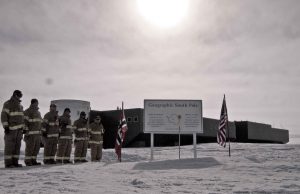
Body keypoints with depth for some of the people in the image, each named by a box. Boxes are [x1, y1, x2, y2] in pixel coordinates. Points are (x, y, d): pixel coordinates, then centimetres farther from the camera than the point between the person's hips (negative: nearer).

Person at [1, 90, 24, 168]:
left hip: (19, 129, 7)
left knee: (17, 146, 4)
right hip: (11, 128, -7)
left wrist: (23, 128, 16)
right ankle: (8, 163, -3)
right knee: (9, 146, -6)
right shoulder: (7, 104, -5)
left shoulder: (20, 105, 17)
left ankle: (15, 162, 8)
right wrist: (5, 127, -19)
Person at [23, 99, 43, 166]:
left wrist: (40, 132, 19)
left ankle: (33, 161, 10)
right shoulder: (27, 111, -5)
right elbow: (24, 121, -13)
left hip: (37, 133, 8)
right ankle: (27, 161, 0)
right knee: (30, 147, -8)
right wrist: (26, 131, -21)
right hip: (30, 132, -8)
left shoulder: (38, 112, 20)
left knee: (36, 147, 5)